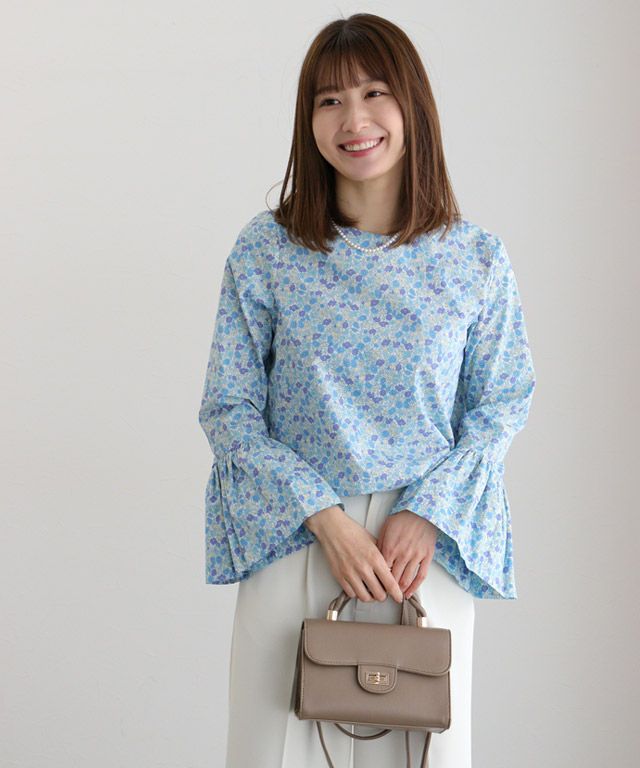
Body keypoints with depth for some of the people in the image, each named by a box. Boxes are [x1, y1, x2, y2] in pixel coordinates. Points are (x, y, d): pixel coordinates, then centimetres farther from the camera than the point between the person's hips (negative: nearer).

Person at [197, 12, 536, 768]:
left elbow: (500, 404, 3)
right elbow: (228, 409, -3)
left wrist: (427, 516, -11)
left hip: (429, 543, 1)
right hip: (294, 540, 0)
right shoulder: (264, 251, -4)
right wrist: (327, 520, -12)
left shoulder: (477, 259, -1)